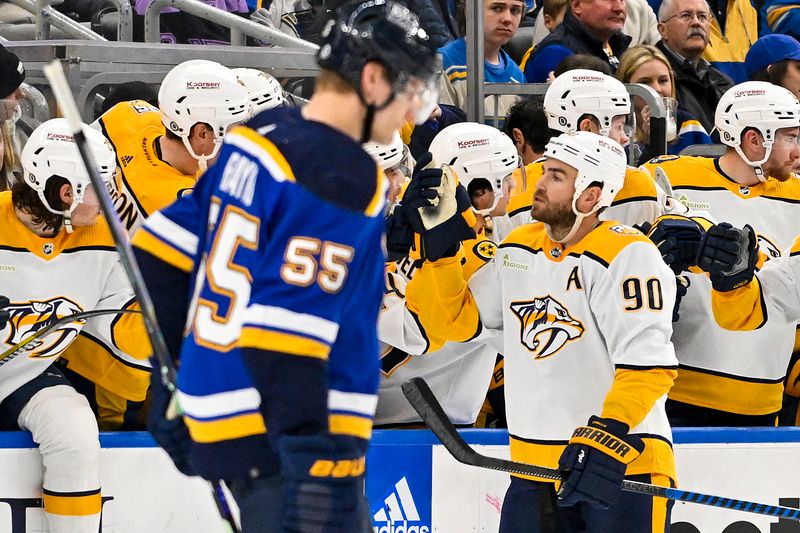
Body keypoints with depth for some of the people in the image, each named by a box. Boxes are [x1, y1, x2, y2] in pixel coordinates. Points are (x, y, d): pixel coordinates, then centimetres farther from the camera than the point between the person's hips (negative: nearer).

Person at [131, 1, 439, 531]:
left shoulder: (256, 138, 10)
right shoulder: (342, 177, -16)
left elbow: (160, 255, 14)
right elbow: (283, 331, -24)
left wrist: (175, 384, 22)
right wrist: (311, 465, -25)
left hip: (223, 422, 10)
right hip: (282, 445, -10)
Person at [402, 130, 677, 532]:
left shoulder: (627, 255, -12)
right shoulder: (517, 251, 11)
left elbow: (647, 363, -20)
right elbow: (452, 320, 15)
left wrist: (607, 439, -29)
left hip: (623, 465, -6)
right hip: (534, 465, 6)